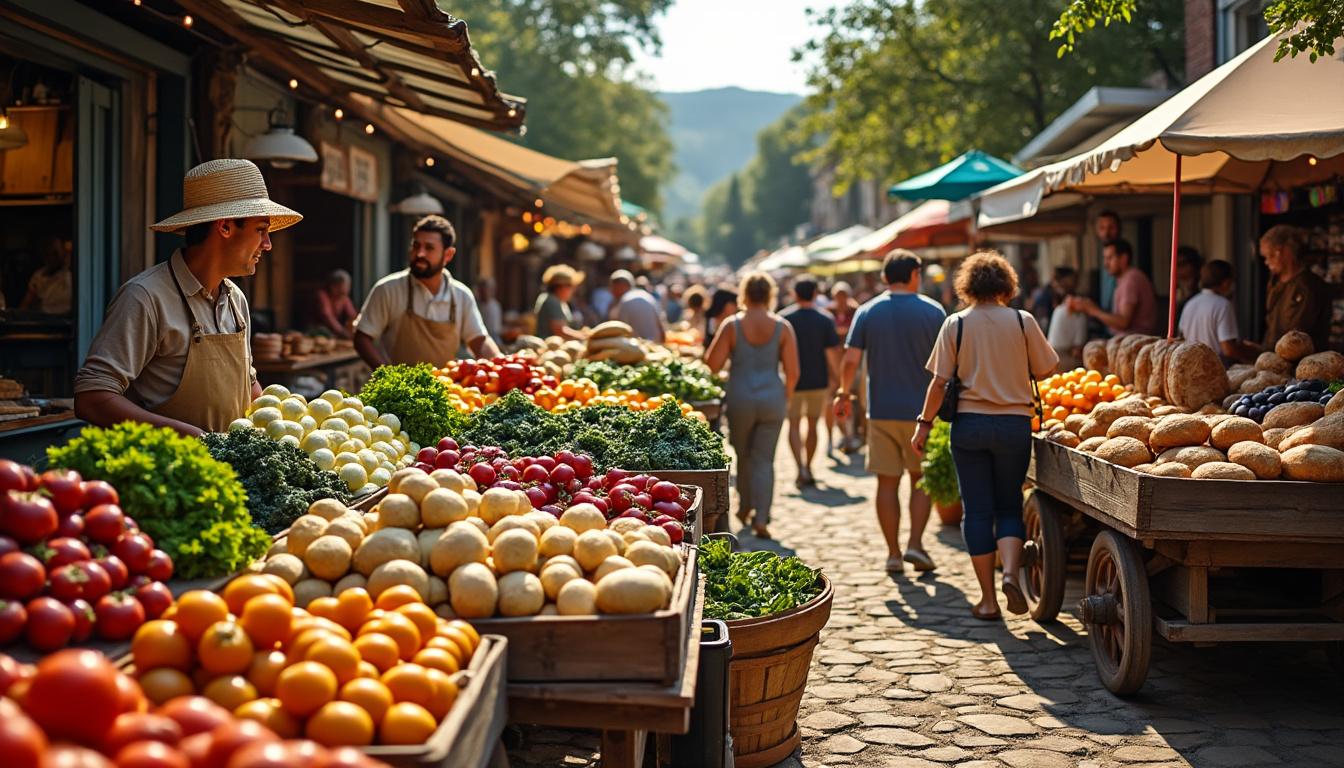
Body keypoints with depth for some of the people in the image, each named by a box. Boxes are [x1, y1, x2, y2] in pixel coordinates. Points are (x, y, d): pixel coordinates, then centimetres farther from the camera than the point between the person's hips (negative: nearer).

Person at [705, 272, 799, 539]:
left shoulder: (732, 325, -5)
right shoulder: (782, 327, -2)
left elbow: (712, 364, -7)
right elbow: (792, 371, -3)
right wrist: (785, 397, 13)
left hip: (740, 398, 0)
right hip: (772, 398, 0)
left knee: (744, 455, 19)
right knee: (764, 459, 4)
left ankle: (745, 507, 34)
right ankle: (761, 519, -5)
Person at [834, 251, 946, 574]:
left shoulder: (867, 312, 0)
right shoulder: (933, 311, -3)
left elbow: (850, 360, -4)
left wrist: (844, 394, 11)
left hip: (881, 410, 1)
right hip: (921, 410, -1)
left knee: (887, 482, 7)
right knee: (921, 480, 13)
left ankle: (893, 553, 10)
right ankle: (915, 544, 2)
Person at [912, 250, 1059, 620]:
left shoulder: (955, 324, -3)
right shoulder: (1023, 321, -3)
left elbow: (939, 382, -4)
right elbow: (1045, 369, 5)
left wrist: (924, 423, 4)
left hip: (969, 423, 0)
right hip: (1015, 422, 0)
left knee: (977, 510, 7)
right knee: (1009, 506, 14)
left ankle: (988, 599, 8)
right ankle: (1010, 572, -12)